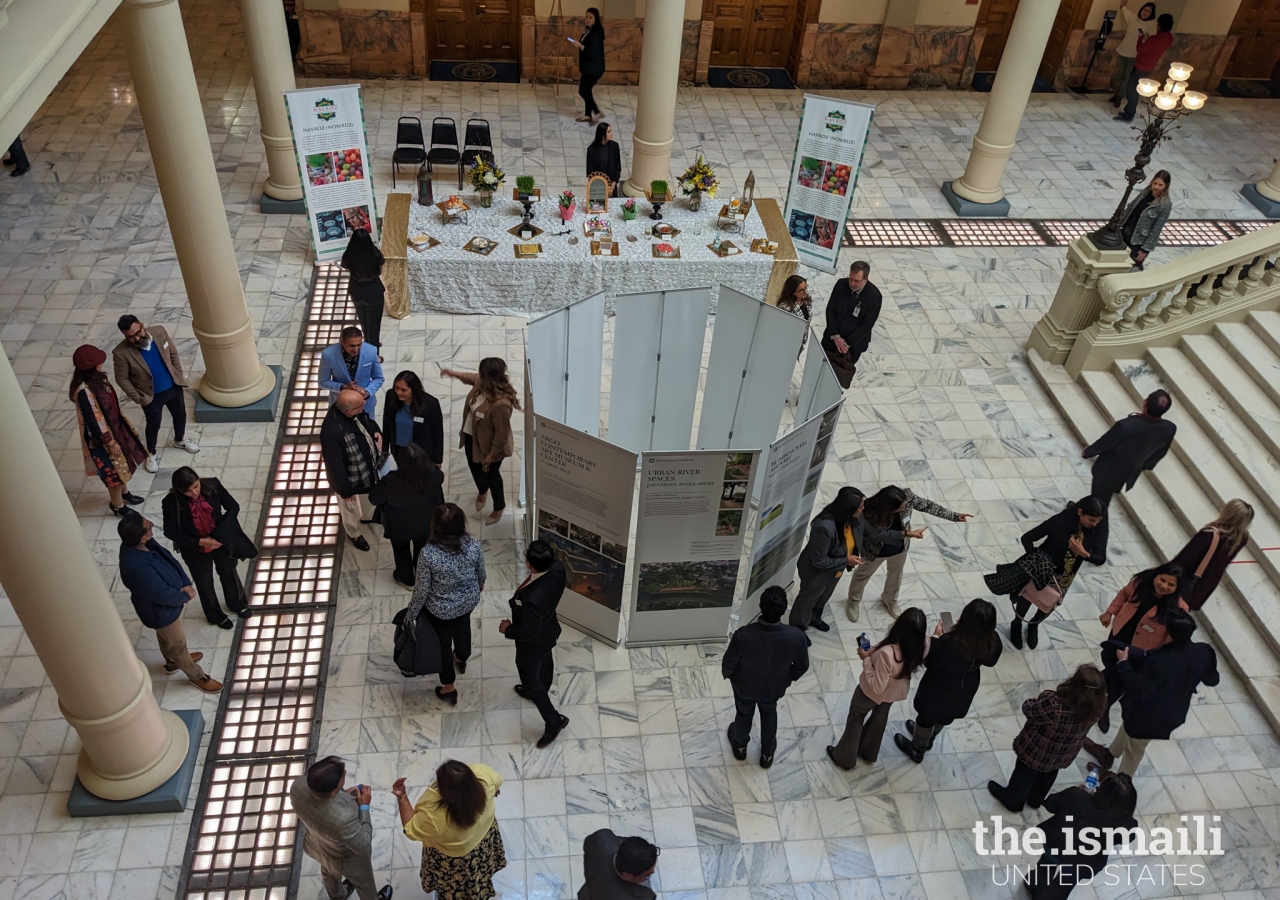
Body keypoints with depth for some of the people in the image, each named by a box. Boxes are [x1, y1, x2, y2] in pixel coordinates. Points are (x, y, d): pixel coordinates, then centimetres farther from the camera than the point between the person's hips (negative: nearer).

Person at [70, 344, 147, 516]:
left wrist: (123, 422, 19)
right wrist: (110, 442, -19)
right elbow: (93, 421, -27)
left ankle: (124, 493, 50)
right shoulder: (84, 391, -34)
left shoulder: (95, 378, -7)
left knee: (122, 464, 27)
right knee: (114, 471, 12)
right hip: (102, 437, -9)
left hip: (114, 427, 9)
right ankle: (118, 505, 33)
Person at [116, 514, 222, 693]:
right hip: (161, 611, -8)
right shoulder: (137, 567, -44)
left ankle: (172, 661, 61)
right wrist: (185, 595, -14)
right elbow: (163, 595, -34)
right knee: (178, 644, 18)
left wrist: (186, 584, -15)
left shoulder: (140, 544, -18)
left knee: (166, 636, 34)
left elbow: (169, 559, -4)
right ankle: (197, 677, 41)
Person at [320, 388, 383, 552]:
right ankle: (354, 534, 52)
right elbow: (335, 465, -30)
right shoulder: (332, 431, -43)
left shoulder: (354, 411, -21)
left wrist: (376, 432, -12)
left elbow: (367, 420, 6)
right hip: (350, 478, -6)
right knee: (351, 508, 24)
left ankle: (359, 515, 66)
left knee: (361, 502, 35)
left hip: (366, 466, 7)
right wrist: (345, 490, -19)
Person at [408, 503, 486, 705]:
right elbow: (480, 572, -5)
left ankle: (449, 688, 44)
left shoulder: (428, 553, -35)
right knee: (462, 627, 36)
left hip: (440, 609, -3)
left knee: (442, 643, 24)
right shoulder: (473, 545, -26)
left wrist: (411, 614, -4)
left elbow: (421, 589, -22)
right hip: (469, 601, 3)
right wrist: (480, 583, 19)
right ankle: (462, 659, 65)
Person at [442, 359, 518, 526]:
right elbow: (473, 378, 12)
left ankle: (499, 507, 47)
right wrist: (454, 373, 10)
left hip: (488, 445, -8)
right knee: (474, 468, 31)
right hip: (471, 437, 8)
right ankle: (482, 491, 64)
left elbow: (502, 434, -30)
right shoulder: (482, 383, -17)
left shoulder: (501, 404, -41)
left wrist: (491, 455, -20)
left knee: (491, 474, 18)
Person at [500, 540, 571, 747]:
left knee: (530, 677, 20)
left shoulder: (531, 599, -47)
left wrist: (508, 630, -17)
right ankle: (538, 691, 66)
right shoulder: (557, 569, -27)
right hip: (549, 630, 8)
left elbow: (529, 633, -30)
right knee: (545, 663, 35)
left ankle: (554, 720, 36)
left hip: (533, 643, -8)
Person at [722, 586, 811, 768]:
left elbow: (729, 663, -21)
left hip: (745, 686, -1)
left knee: (744, 713, 31)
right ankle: (767, 754, 55)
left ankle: (740, 746, 59)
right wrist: (791, 678, 10)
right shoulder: (797, 637, -34)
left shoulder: (743, 635, -39)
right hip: (774, 687, 1)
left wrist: (726, 674, 4)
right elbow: (802, 665, -13)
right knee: (769, 714, 33)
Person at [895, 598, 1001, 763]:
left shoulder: (949, 642, -41)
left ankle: (917, 749, 50)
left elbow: (929, 663, -23)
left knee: (926, 717, 25)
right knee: (943, 715, 34)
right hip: (965, 688, 5)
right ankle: (928, 739, 60)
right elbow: (990, 662, -3)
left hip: (939, 689, -5)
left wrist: (937, 637, -15)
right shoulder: (993, 642, -26)